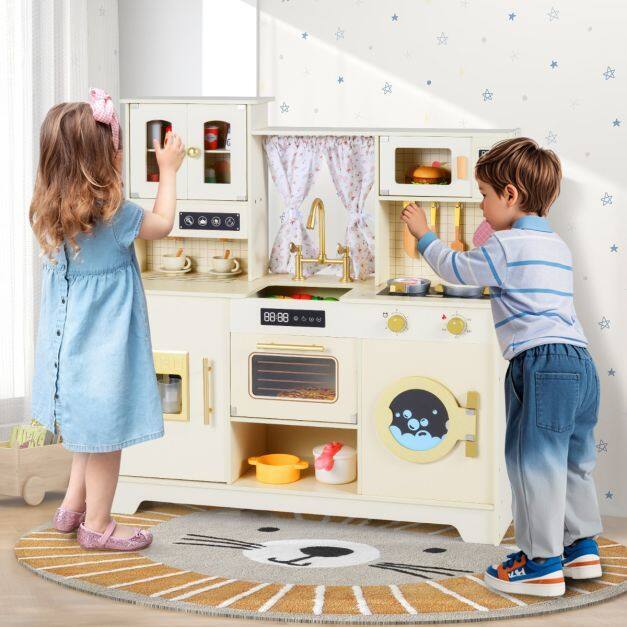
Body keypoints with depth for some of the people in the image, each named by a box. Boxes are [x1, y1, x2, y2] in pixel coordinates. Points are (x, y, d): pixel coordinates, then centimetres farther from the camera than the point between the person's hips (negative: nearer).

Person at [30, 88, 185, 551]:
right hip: (105, 344, -8)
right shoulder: (113, 216, -22)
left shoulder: (48, 213, -2)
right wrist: (168, 170, 6)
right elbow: (162, 223, -5)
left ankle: (73, 507, 30)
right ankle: (97, 525, 15)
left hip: (70, 337, 8)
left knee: (91, 427, 23)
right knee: (106, 431, 5)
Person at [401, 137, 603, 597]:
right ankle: (581, 548, 26)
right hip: (580, 363, 9)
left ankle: (542, 563, -1)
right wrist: (476, 260, 36)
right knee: (572, 462, 18)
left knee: (535, 464, -4)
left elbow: (455, 269, 6)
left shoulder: (506, 246, -7)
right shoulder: (556, 245, 19)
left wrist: (423, 234, 20)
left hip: (542, 364, -9)